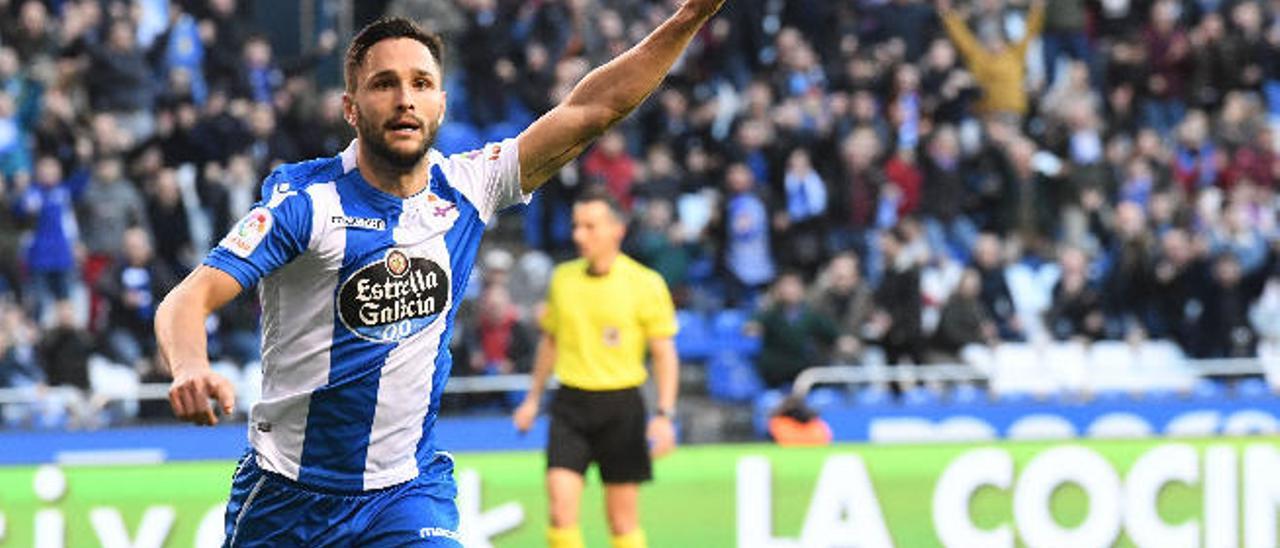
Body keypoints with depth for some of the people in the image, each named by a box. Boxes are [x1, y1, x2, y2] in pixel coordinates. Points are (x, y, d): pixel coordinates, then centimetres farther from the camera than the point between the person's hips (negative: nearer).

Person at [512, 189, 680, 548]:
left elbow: (664, 354, -4)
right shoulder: (563, 278, 7)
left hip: (621, 406, -3)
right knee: (560, 509, -10)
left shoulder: (645, 284, -5)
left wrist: (664, 414, -14)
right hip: (570, 402, 3)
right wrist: (533, 398, 21)